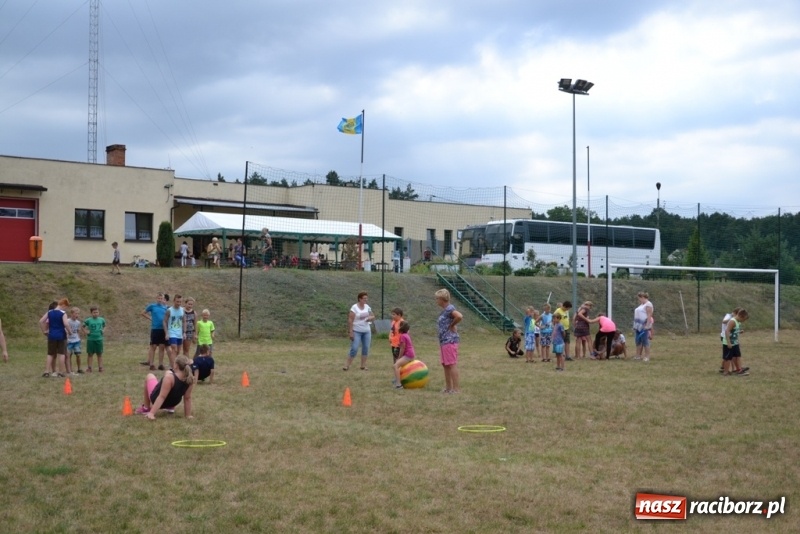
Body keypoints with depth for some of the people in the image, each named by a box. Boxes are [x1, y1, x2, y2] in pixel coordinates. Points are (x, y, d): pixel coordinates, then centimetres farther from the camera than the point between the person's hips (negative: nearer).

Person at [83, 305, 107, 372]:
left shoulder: (102, 320, 3)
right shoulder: (88, 320, -4)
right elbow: (83, 326, 8)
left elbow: (104, 326, 20)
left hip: (99, 339, 2)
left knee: (100, 354, 6)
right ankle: (89, 368, 11)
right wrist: (86, 331, -7)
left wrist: (103, 331, 3)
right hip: (90, 339, -2)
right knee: (90, 354, 4)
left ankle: (100, 368, 12)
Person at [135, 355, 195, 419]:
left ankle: (146, 408, 24)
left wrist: (152, 413, -34)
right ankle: (170, 407, 29)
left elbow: (162, 397, -35)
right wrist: (188, 415, -6)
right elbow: (188, 398, -15)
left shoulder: (169, 376, -36)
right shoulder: (190, 379, -23)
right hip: (174, 402, 4)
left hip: (158, 401, -4)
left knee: (149, 376, 21)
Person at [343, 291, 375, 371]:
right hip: (356, 331, -6)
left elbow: (373, 317, 15)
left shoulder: (367, 307, 6)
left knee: (366, 348, 4)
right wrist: (351, 332, -18)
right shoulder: (354, 307, -12)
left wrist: (370, 318, -10)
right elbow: (350, 320, -14)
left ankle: (363, 365, 12)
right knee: (354, 348, -10)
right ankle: (347, 365, -2)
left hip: (367, 331, 6)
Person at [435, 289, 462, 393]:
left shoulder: (449, 309, -14)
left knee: (452, 365, -7)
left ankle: (456, 388, -4)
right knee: (446, 365, 14)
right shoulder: (445, 310, 15)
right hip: (444, 341, 10)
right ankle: (448, 387, 21)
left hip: (450, 341, -10)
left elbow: (459, 316, -31)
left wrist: (452, 325, -18)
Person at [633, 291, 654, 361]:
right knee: (638, 341, 8)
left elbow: (649, 316, -16)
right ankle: (638, 356, 13)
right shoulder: (641, 305, 20)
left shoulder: (648, 304, -8)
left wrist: (647, 326, -22)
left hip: (644, 326, -9)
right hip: (639, 326, 9)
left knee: (645, 341, -7)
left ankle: (647, 356, -4)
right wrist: (635, 326, 18)